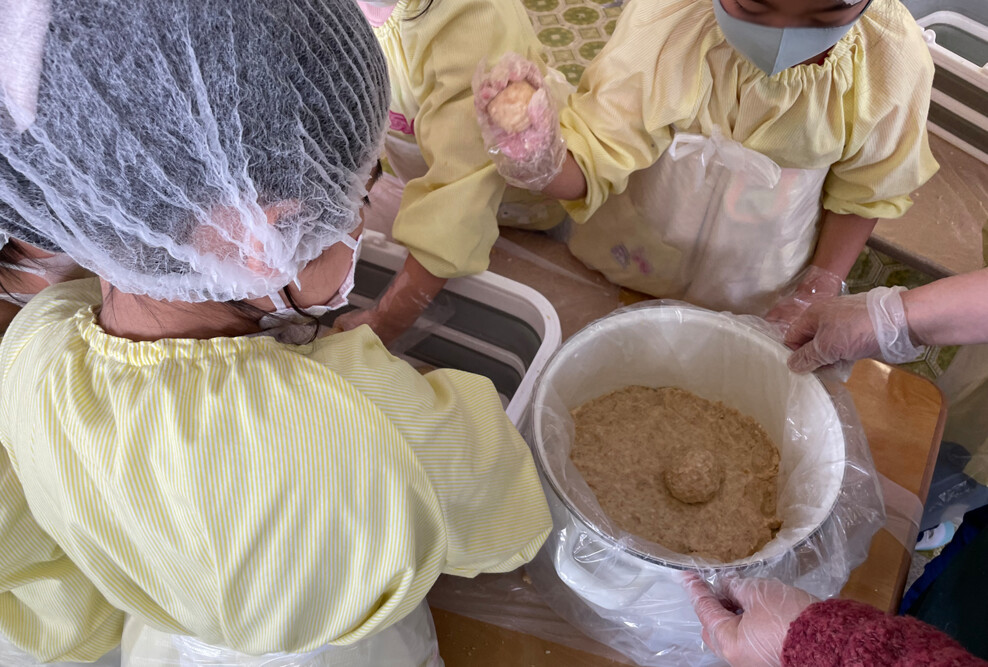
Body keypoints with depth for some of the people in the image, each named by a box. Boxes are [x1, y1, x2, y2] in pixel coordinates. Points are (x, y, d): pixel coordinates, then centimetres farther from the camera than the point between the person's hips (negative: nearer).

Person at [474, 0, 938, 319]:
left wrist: (818, 294, -10)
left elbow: (865, 191, -6)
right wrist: (539, 161, -51)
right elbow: (589, 161, -29)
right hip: (635, 263, 0)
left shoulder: (894, 61, -25)